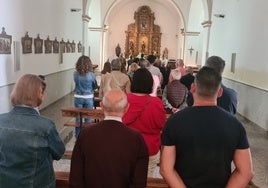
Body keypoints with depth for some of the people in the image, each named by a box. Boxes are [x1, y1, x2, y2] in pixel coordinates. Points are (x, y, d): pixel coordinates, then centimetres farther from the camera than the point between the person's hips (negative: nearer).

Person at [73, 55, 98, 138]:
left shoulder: (75, 74, -8)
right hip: (88, 98, -2)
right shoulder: (91, 74, -15)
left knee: (78, 117, 12)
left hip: (78, 97, 2)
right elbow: (95, 86, -4)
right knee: (88, 118, 10)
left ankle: (78, 137, 21)